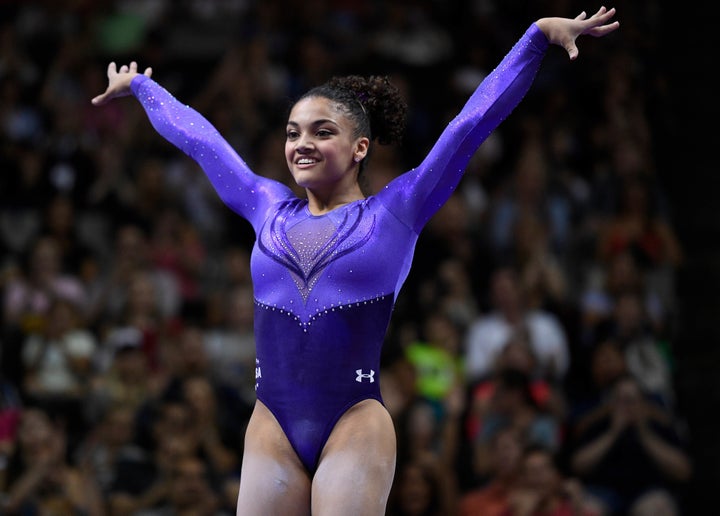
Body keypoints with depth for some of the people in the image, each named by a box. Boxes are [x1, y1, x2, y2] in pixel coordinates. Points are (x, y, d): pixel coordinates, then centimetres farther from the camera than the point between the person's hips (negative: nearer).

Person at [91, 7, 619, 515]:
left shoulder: (396, 212, 6)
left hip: (354, 428, -4)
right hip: (271, 432, 4)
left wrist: (541, 33, 1)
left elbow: (472, 122, 3)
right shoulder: (267, 209, 15)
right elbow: (197, 136, 28)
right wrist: (139, 84, 40)